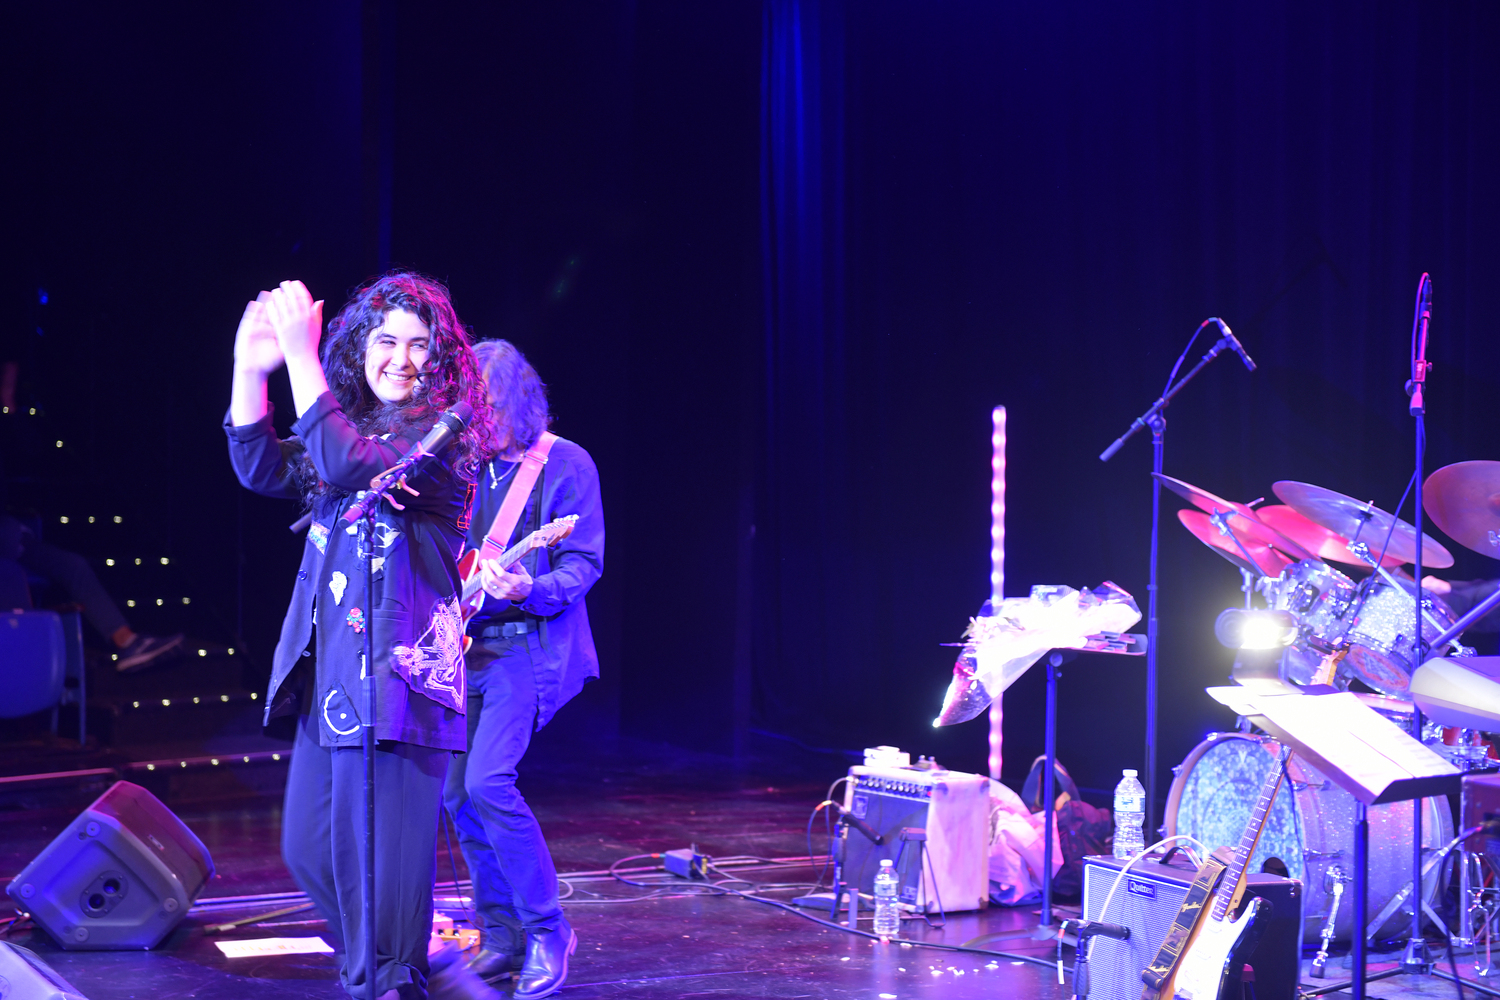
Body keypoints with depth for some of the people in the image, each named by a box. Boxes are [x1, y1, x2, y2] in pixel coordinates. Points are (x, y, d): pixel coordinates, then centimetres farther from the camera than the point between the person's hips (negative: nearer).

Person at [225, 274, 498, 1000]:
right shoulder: (351, 421, 18)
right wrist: (250, 369, -1)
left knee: (378, 842, -7)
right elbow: (262, 469, 9)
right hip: (329, 662, 7)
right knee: (308, 848, 10)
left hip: (394, 665, -7)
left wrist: (301, 356, -18)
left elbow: (350, 466, -19)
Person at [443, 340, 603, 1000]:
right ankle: (503, 939, 14)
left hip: (530, 644, -7)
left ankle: (547, 931, -8)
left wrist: (531, 590, -27)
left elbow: (585, 563, -9)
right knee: (456, 793, 3)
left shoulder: (565, 464, -5)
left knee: (487, 781, -21)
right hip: (468, 646, 7)